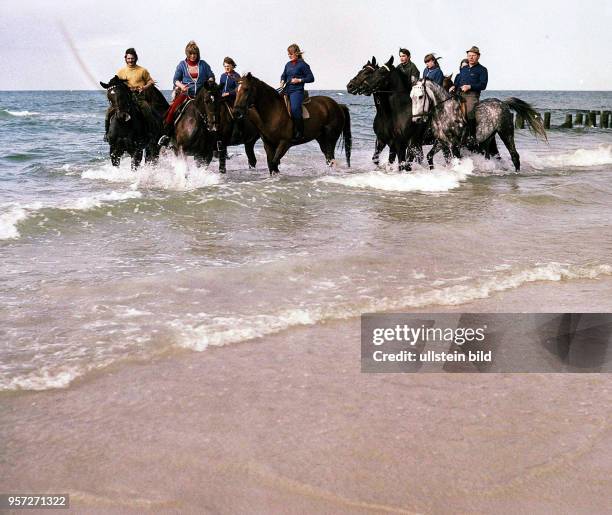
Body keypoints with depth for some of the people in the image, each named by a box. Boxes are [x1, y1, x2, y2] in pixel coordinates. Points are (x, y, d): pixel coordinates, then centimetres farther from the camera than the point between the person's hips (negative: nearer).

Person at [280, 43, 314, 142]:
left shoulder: (303, 64, -3)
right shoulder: (288, 65, 16)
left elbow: (311, 78, -2)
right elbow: (283, 75, 31)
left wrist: (299, 80, -12)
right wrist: (282, 81, 10)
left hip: (297, 91, -8)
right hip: (286, 90, 8)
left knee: (294, 108, -29)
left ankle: (300, 132, -20)